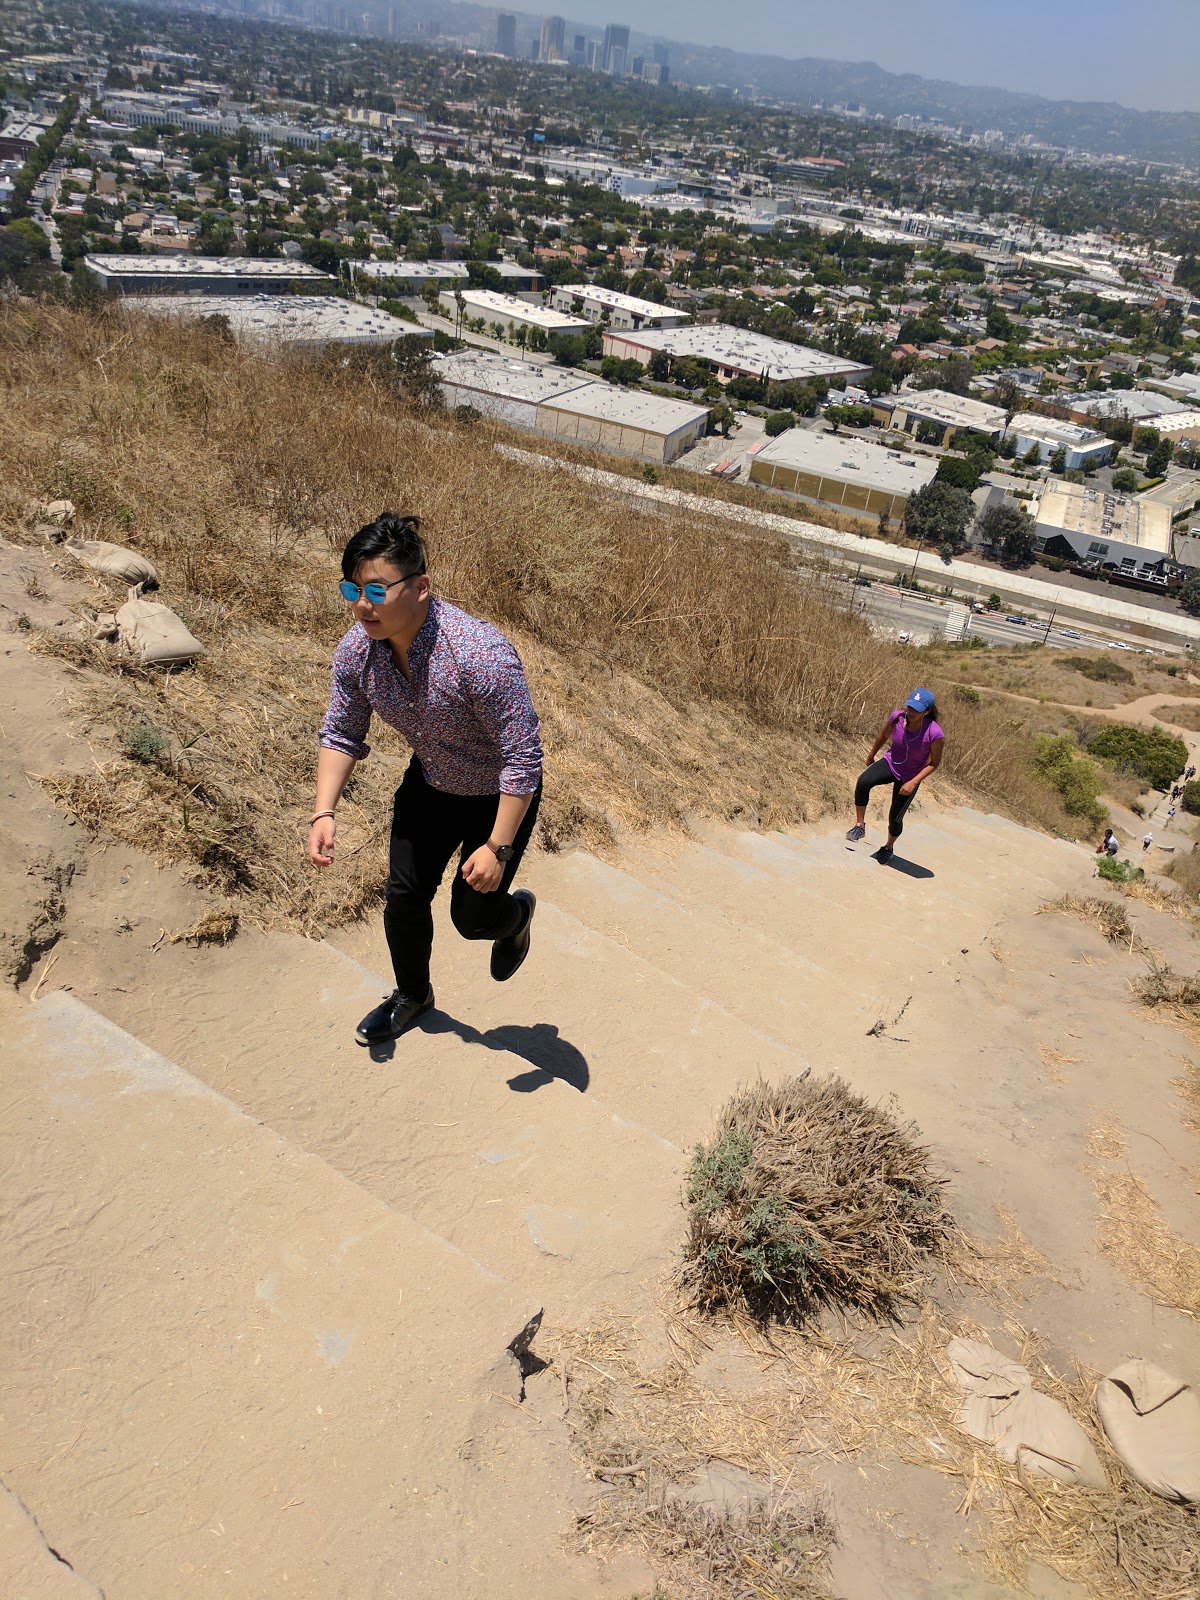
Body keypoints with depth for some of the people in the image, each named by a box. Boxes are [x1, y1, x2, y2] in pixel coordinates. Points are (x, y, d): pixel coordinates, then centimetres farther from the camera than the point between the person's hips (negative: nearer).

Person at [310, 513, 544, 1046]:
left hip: (498, 796, -5)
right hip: (429, 786, 5)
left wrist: (498, 847, -29)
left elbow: (523, 757, -32)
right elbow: (341, 734, -3)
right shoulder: (356, 650, -19)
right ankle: (412, 994, 39)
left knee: (472, 916, 1)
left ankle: (518, 913, 41)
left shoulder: (480, 655, -39)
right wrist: (324, 812, -15)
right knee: (403, 896, 9)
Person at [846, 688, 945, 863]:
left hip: (910, 777, -2)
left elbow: (934, 763, -14)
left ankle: (889, 847, 40)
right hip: (890, 763, 2)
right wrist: (871, 757, 16)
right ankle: (859, 826, -11)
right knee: (863, 782, -28)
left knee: (895, 817, 8)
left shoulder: (935, 734, -29)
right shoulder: (897, 716, -20)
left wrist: (913, 782, -22)